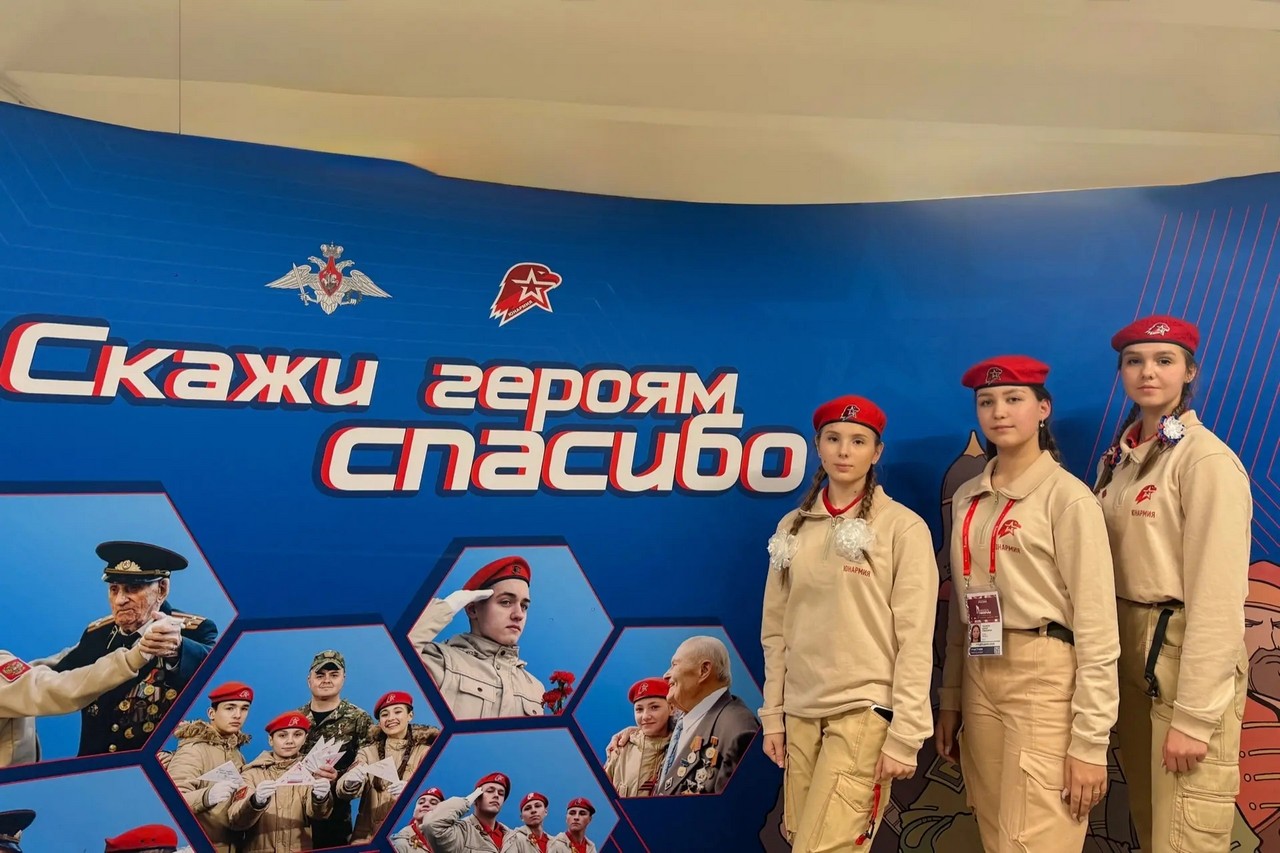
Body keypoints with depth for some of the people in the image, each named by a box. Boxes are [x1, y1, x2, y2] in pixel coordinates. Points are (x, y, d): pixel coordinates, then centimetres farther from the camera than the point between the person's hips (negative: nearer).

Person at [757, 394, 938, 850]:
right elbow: (776, 629, 9)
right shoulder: (793, 527, 7)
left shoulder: (904, 527, -6)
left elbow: (915, 638, -8)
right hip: (801, 713, 5)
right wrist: (773, 715, 8)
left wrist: (904, 734, -10)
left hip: (865, 711, -4)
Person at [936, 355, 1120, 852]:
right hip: (980, 679, 6)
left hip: (1045, 680, -6)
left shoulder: (1067, 497, -9)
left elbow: (1096, 624, -12)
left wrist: (1090, 742, -15)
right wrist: (949, 700, 14)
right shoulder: (968, 499, 10)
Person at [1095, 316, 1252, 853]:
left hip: (1186, 656, -7)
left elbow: (1218, 596, -18)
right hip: (1127, 649, 7)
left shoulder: (1207, 460, -14)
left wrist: (1195, 715, -20)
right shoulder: (1119, 457, 9)